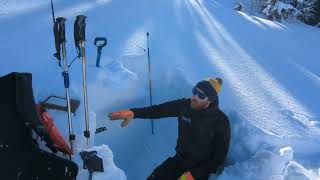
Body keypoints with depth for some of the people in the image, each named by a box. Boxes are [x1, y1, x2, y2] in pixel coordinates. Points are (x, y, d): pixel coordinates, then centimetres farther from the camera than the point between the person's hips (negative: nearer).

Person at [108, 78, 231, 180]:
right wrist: (133, 112, -27)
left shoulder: (221, 121, -18)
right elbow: (158, 110, -10)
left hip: (202, 169, -3)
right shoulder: (185, 106, -8)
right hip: (180, 160, 4)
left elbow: (219, 157, -13)